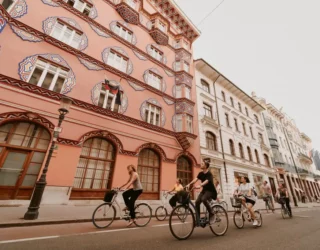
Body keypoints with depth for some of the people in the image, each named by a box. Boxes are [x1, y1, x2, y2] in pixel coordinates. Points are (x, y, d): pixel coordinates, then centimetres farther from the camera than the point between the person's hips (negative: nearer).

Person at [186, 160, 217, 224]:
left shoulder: (209, 174, -18)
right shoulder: (201, 173, 2)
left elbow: (206, 181, -36)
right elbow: (196, 179, -12)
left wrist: (200, 185, -55)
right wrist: (189, 184, -29)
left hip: (210, 190, -6)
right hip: (204, 190, 6)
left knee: (203, 199, -33)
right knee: (197, 202, -12)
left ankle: (211, 214, -11)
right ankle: (198, 219, -1)